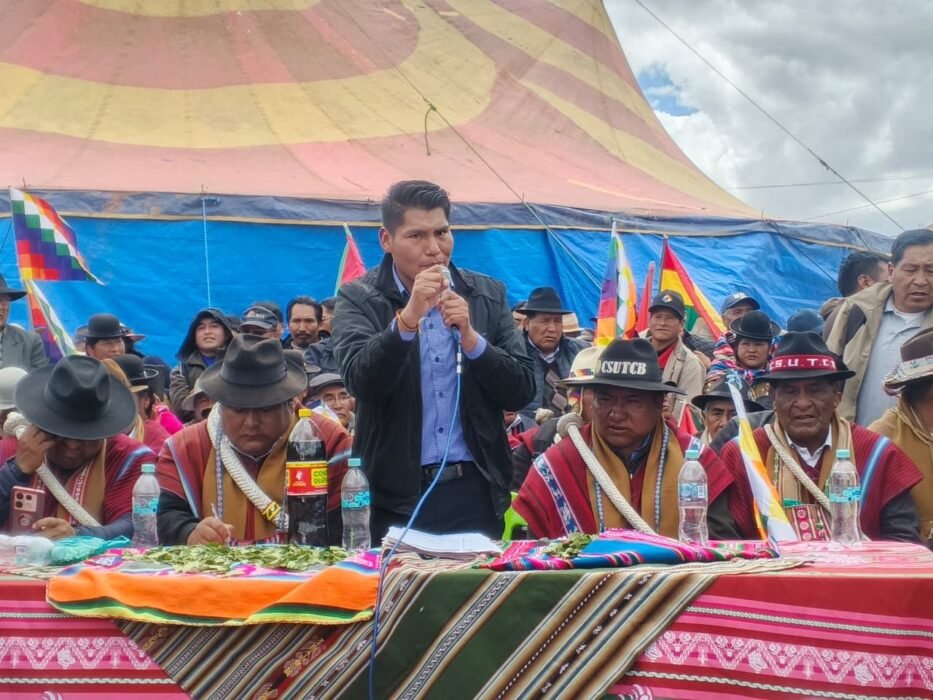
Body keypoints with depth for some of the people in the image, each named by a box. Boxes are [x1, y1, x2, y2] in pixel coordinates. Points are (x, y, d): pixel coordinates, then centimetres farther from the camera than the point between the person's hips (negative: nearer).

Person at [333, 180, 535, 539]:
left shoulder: (488, 294, 6)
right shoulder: (358, 299, -1)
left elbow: (522, 392, 2)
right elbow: (359, 382, -15)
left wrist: (470, 337, -13)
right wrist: (407, 317, -28)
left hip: (476, 492, 2)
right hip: (396, 496, -2)